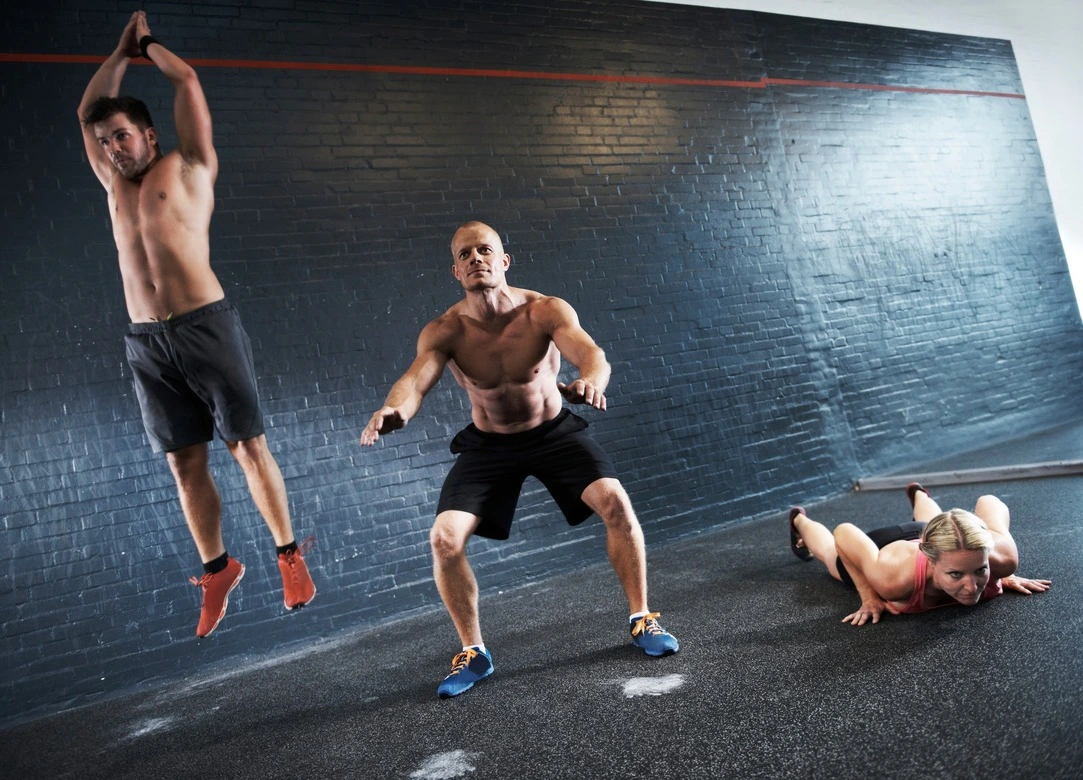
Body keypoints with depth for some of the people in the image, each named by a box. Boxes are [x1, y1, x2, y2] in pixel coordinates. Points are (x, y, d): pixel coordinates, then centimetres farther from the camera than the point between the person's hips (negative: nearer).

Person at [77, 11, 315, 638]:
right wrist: (123, 49, 33)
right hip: (145, 343, 5)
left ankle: (291, 555, 10)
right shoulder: (114, 183, 21)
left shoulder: (188, 167, 7)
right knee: (186, 465, 6)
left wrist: (149, 40, 25)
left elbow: (187, 81, 7)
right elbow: (87, 110, 29)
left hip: (206, 326, -5)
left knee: (248, 446, -2)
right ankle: (218, 570, 18)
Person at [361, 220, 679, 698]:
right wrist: (392, 412, -60)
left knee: (615, 501, -21)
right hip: (488, 443, 1)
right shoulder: (444, 331, -20)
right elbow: (415, 379, -36)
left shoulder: (545, 311, -22)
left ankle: (642, 621, 3)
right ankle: (473, 653, 7)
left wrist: (590, 382, -62)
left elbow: (592, 354, -37)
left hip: (554, 430, 0)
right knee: (444, 538, -15)